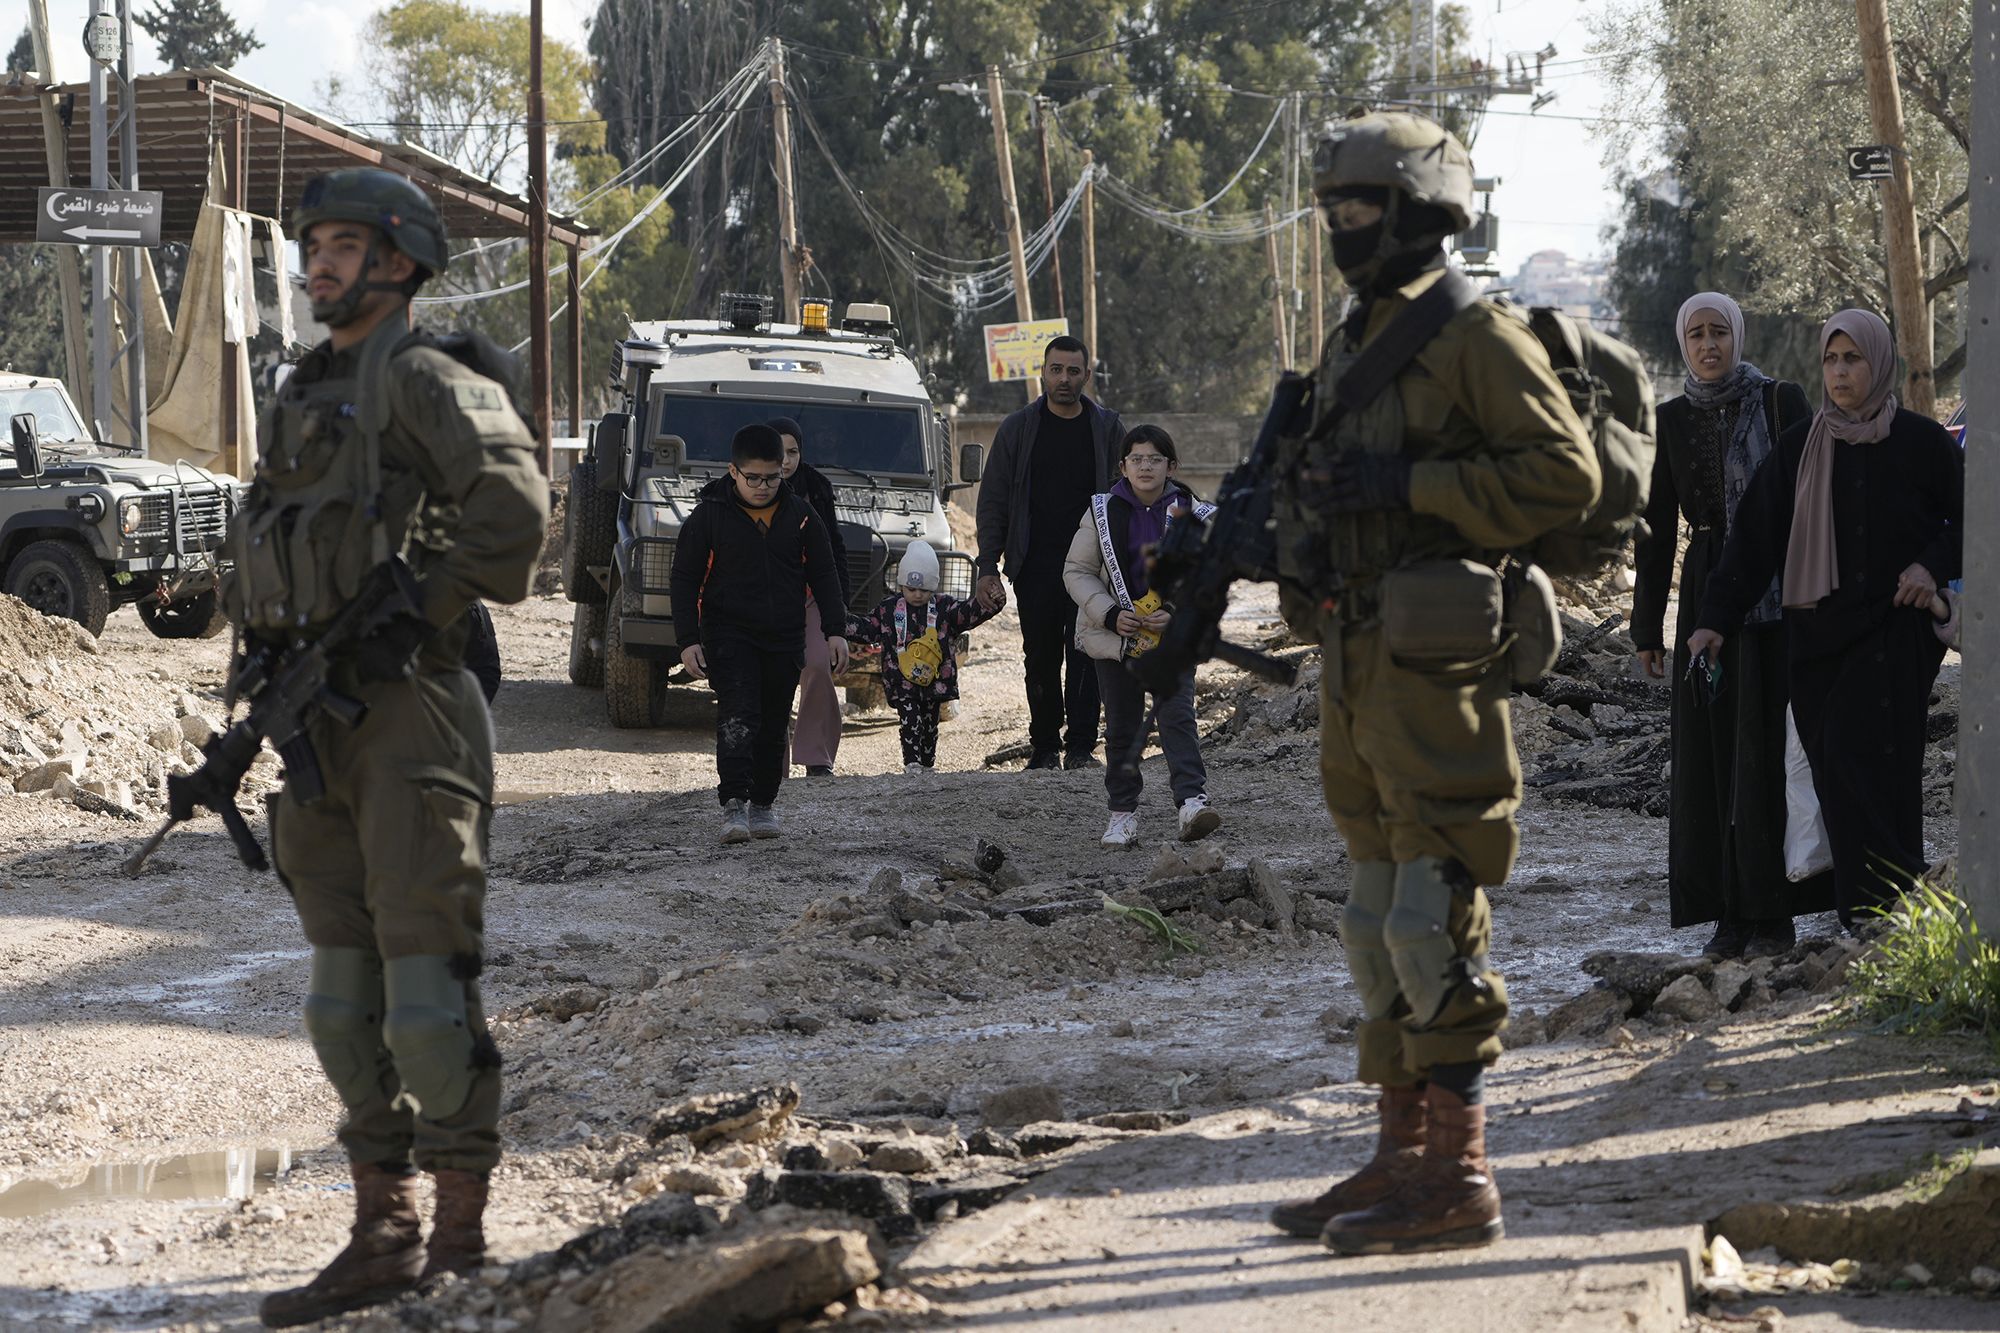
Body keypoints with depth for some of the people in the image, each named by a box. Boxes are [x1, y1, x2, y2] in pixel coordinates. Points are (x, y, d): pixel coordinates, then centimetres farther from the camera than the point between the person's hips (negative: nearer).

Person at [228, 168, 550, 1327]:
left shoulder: (421, 379, -7)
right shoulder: (305, 395, 19)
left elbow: (513, 503, -21)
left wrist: (424, 619, -17)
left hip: (408, 710, -9)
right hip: (319, 713, 9)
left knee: (425, 984, -8)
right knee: (345, 990, 10)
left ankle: (464, 1235, -2)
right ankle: (384, 1231, 15)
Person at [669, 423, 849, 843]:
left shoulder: (800, 516, 4)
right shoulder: (709, 515, -5)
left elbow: (824, 576, 11)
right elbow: (684, 580, -2)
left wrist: (835, 632, 5)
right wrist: (689, 641, -8)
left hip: (785, 638, 3)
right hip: (729, 633, -3)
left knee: (774, 724, 9)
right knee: (737, 716, -17)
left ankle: (763, 804, 20)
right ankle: (733, 805, -22)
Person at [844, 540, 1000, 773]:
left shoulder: (944, 608, 1)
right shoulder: (889, 609, 2)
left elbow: (968, 613, -5)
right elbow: (867, 628, 7)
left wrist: (989, 602, -23)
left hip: (935, 681, 1)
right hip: (902, 681, -1)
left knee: (929, 723, 11)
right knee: (910, 719, -13)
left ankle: (927, 764, 23)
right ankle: (912, 763, -15)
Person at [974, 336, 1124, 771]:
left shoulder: (1107, 428, 6)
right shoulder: (1018, 429, 6)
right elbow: (993, 502, 6)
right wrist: (987, 567, -1)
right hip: (1035, 567, 1)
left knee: (1084, 654, -7)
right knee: (1041, 660, 5)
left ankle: (1080, 746, -4)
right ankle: (1044, 746, 14)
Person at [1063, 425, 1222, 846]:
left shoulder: (1190, 514, -3)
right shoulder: (1102, 512, -2)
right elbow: (1077, 571, 0)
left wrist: (1179, 612, -17)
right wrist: (1111, 614, -14)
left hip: (1175, 634, -1)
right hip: (1116, 636, 1)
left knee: (1177, 715, -13)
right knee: (1122, 726, 7)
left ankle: (1192, 802, -19)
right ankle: (1123, 813, 16)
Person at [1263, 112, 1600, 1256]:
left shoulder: (1476, 335, -8)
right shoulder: (1352, 345, 18)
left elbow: (1566, 474, -15)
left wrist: (1410, 487, -18)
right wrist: (1304, 544, 7)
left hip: (1437, 662, -9)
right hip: (1356, 659, 9)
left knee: (1437, 914, -10)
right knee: (1382, 915, 12)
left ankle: (1457, 1177, -7)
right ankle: (1405, 1154, 19)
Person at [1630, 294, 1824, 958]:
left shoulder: (1782, 403, 0)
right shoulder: (1670, 421, 7)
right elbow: (1658, 527, 9)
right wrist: (1648, 624, 6)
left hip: (1777, 597, -3)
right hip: (1708, 596, 3)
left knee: (1771, 746, -4)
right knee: (1713, 749, 2)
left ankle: (1774, 910, 1)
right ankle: (1730, 910, 7)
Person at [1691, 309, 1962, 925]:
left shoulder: (1921, 441, 1)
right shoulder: (1800, 446, 7)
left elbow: (1970, 518, 7)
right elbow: (1755, 532, 4)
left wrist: (1933, 565, -11)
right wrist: (1718, 618, -3)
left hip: (1894, 627, -3)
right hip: (1818, 631, 3)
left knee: (1858, 753, -16)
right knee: (1834, 768, -3)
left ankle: (1883, 907, -13)